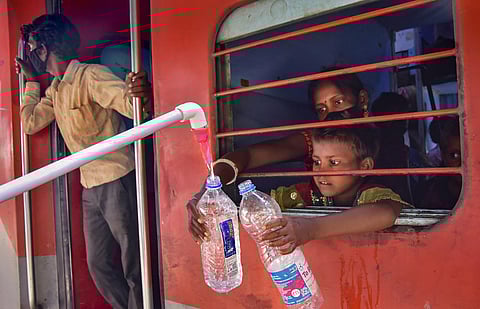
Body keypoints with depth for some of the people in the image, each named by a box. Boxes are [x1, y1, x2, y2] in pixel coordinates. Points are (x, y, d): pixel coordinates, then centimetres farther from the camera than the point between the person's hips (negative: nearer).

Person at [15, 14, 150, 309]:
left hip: (118, 182, -9)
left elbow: (132, 104, -27)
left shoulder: (90, 75, -12)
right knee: (99, 265, 15)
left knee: (135, 266, -1)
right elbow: (30, 123, 17)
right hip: (91, 188, 9)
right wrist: (31, 80, 18)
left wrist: (143, 92, -50)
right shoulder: (55, 89, 17)